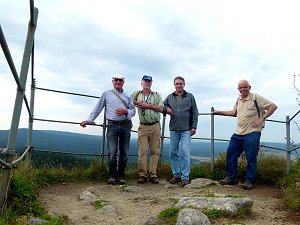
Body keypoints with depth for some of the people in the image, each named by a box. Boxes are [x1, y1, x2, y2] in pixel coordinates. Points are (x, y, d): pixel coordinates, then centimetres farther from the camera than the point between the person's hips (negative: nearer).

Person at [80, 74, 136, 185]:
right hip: (112, 125, -2)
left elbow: (133, 110, 15)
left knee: (124, 152, 2)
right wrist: (88, 120, 6)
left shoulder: (127, 96, 20)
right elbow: (97, 108, 12)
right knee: (112, 152, -11)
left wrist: (126, 111, -6)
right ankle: (112, 176, -1)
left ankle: (121, 176, 10)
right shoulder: (106, 94, 14)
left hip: (125, 125, 3)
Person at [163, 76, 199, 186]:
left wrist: (194, 126, -1)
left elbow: (195, 112, 6)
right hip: (173, 129, 3)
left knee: (185, 153, -7)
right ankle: (176, 175, 18)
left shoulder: (190, 96, 7)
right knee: (173, 152, 6)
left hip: (186, 129, -3)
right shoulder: (170, 97, 12)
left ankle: (185, 177, 1)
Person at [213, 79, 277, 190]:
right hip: (238, 133, 7)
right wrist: (219, 112, 30)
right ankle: (231, 177, 18)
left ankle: (249, 180, 14)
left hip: (252, 134, -7)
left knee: (251, 158, 0)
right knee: (230, 154, 6)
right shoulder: (238, 100, 16)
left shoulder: (256, 98, -6)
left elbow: (273, 106, -8)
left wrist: (262, 118, -14)